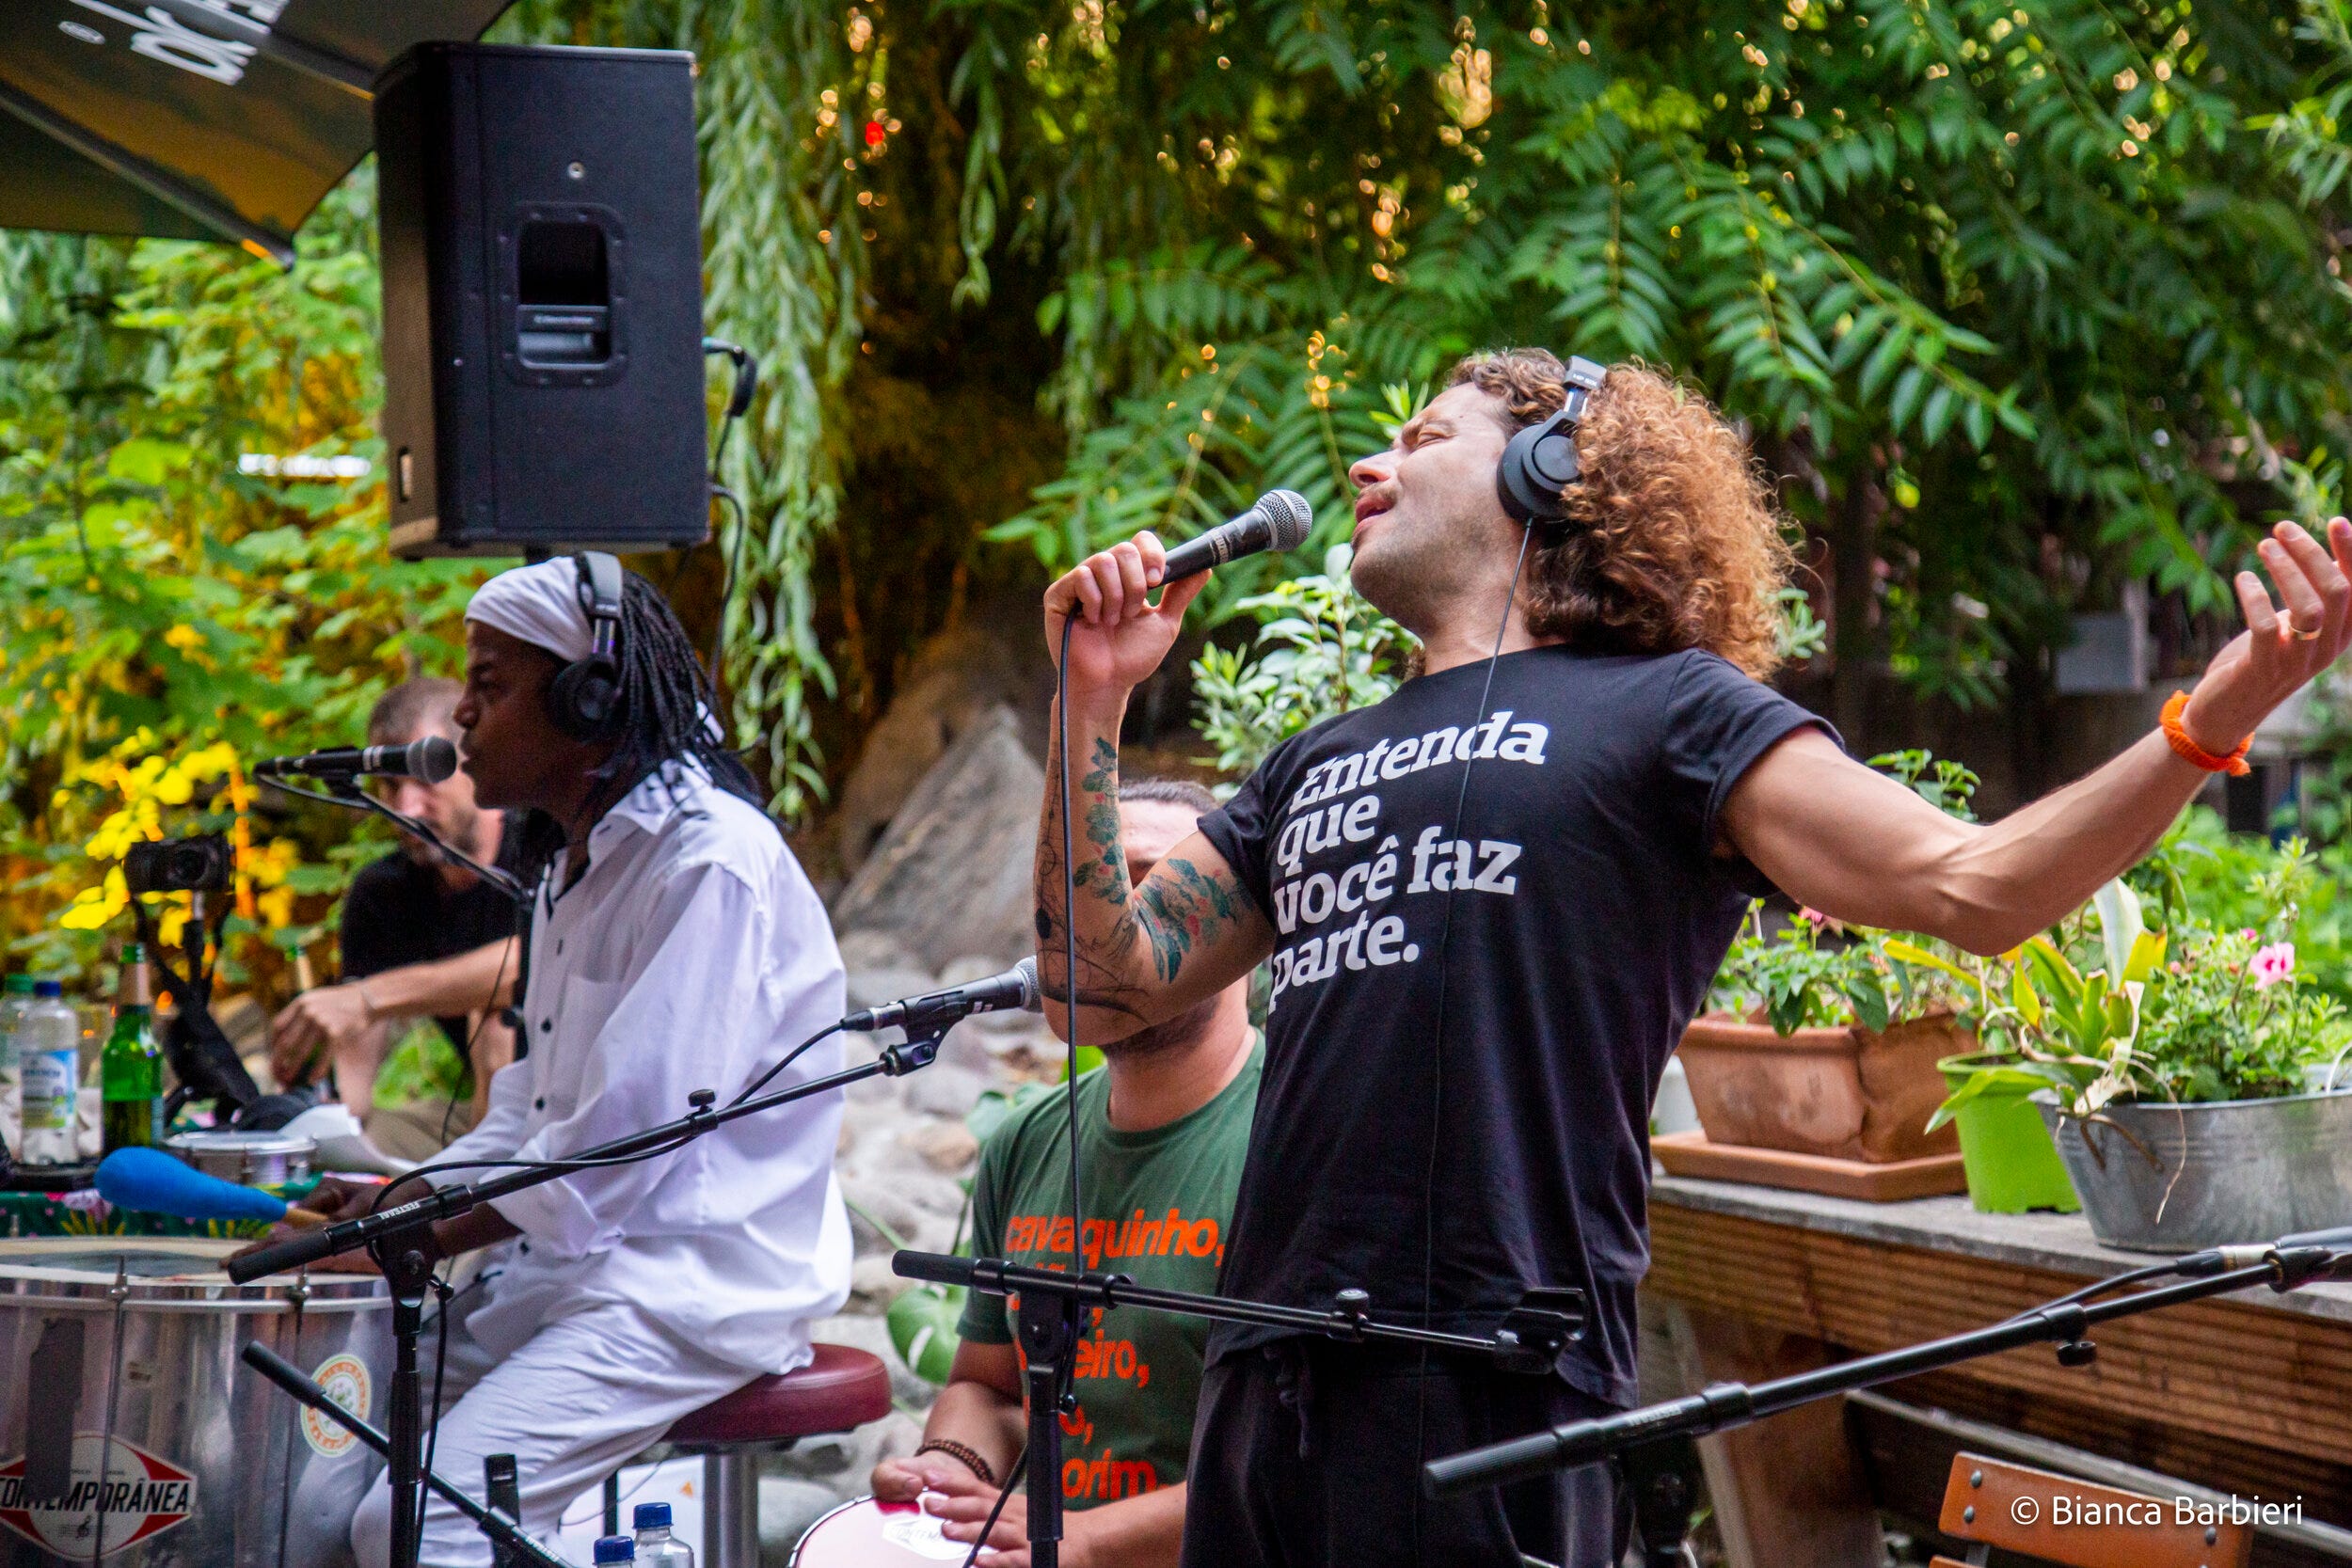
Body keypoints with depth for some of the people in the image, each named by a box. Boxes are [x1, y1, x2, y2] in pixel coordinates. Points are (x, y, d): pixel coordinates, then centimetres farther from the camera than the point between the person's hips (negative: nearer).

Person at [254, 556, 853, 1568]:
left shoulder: (711, 862, -17)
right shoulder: (571, 864, 16)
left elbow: (630, 1141, -23)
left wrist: (405, 1244, -19)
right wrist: (404, 1195, 6)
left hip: (696, 1284, -10)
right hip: (565, 1259, 10)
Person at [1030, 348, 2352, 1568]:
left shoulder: (1665, 709, 6)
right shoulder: (1314, 767, 23)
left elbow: (1978, 889, -4)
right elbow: (1101, 988, 19)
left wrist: (2212, 722, -17)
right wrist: (1099, 704, 12)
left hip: (1496, 1381, -6)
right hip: (1265, 1381, 6)